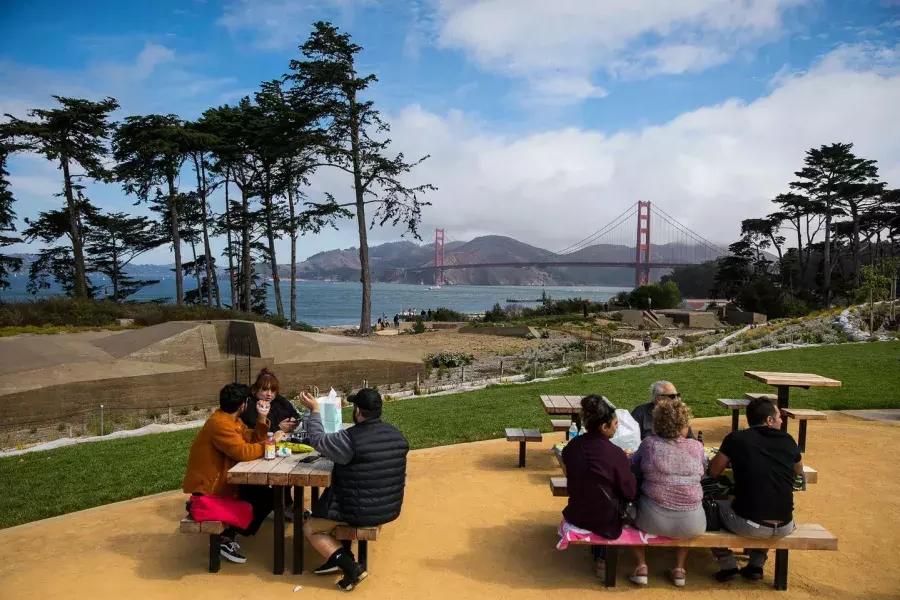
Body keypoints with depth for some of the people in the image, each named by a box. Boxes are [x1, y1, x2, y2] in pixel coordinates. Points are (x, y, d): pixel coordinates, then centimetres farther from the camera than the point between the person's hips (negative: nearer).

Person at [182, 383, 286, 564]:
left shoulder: (232, 419, 8)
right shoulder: (220, 423, -23)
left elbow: (253, 440, 7)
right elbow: (244, 452, -31)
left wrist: (262, 418, -5)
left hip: (220, 480, 10)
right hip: (207, 488, -10)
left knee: (262, 489, 5)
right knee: (266, 496, -11)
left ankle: (230, 532, 8)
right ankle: (228, 538, -3)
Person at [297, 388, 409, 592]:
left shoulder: (349, 438, -24)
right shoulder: (397, 435, -3)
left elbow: (318, 440, -7)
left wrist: (314, 410, 5)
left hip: (361, 512, -7)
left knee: (310, 528, 15)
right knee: (325, 508, 30)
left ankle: (351, 567, 2)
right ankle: (339, 558, 21)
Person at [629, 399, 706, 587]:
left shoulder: (649, 443, -7)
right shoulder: (696, 447, -4)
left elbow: (632, 465, 7)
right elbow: (703, 471, 13)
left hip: (654, 521, -2)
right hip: (691, 525, 2)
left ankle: (641, 566, 22)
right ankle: (679, 568, 31)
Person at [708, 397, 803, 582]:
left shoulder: (735, 439, -5)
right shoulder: (788, 440, 3)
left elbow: (713, 471, 6)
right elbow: (799, 471, 23)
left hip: (749, 526, -3)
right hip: (784, 528, 4)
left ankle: (728, 566, 22)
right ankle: (756, 565, 32)